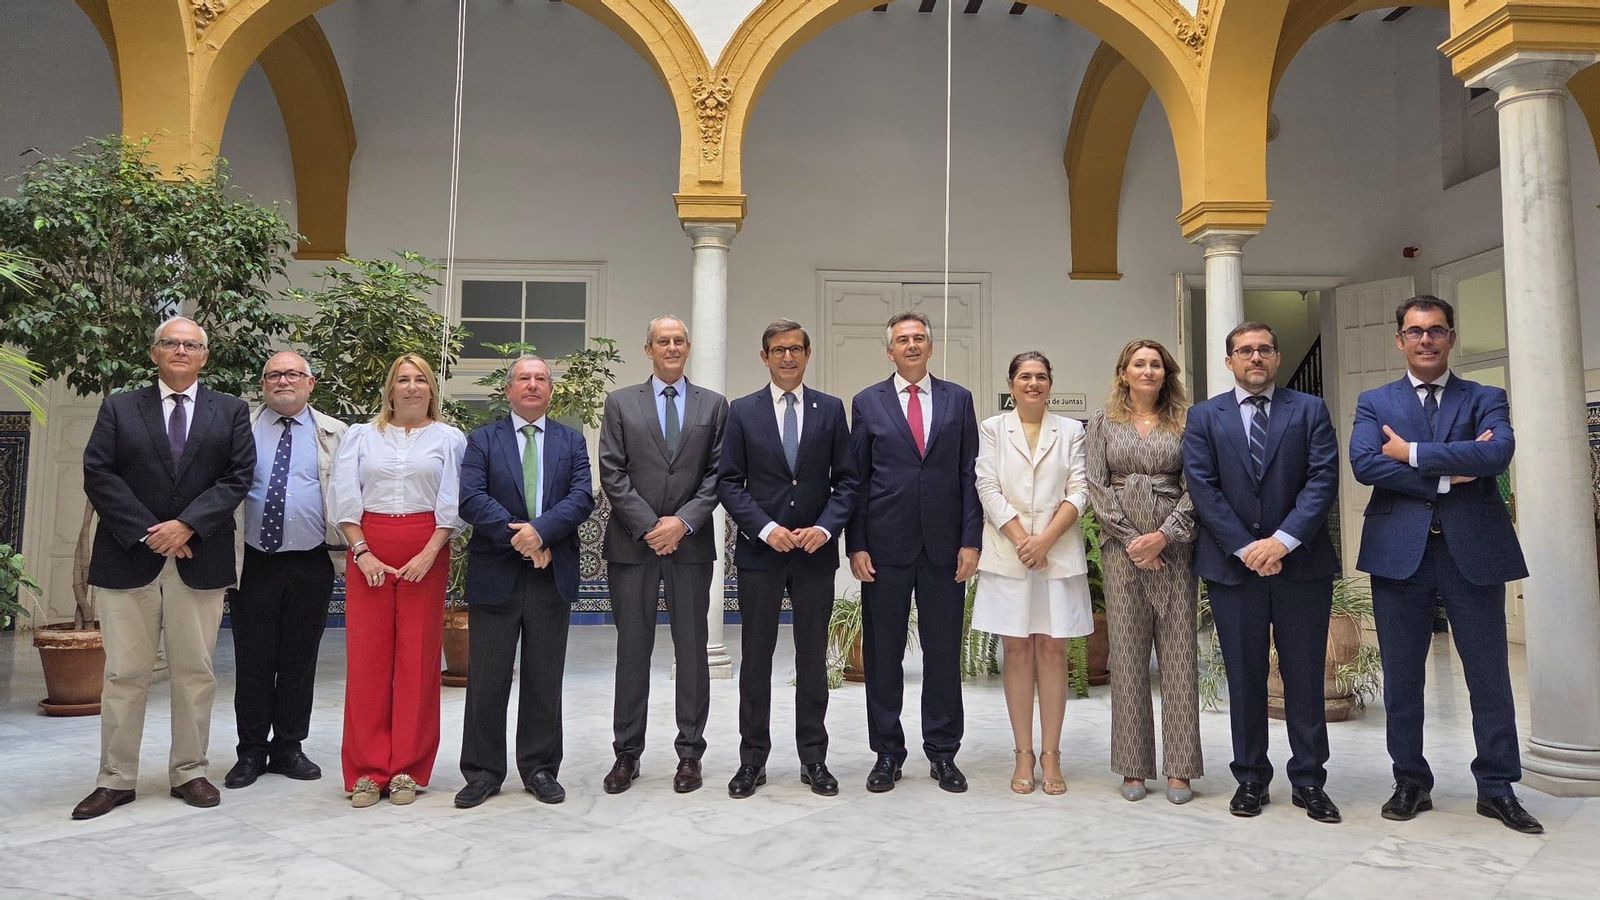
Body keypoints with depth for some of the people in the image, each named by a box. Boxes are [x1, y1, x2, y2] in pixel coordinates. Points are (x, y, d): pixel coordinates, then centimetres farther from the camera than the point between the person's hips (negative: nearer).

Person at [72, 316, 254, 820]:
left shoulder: (231, 412, 9)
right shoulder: (118, 409, 9)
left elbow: (238, 476, -1)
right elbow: (98, 475, 0)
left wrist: (186, 525, -12)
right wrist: (146, 532, -11)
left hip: (199, 560, 0)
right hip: (128, 558, 0)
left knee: (195, 673, 6)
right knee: (124, 674, 4)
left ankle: (189, 773, 17)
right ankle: (115, 780, 14)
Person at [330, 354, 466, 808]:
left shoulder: (449, 438, 7)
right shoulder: (361, 435, 11)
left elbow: (452, 504, 1)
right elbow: (345, 497, 5)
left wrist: (429, 554, -10)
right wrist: (362, 552, -6)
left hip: (426, 554, -1)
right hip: (368, 552, 1)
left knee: (418, 659, 1)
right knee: (367, 659, 0)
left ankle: (407, 769, 10)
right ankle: (367, 770, 8)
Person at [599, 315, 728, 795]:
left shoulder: (714, 405, 9)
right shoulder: (620, 403, 8)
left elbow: (717, 474, 2)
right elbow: (612, 473, 0)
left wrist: (684, 521, -10)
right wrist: (648, 526, -9)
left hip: (690, 542, 0)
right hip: (632, 542, 0)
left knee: (692, 650, 5)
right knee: (632, 650, 6)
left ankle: (690, 752, 15)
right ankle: (627, 753, 16)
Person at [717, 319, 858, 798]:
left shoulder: (830, 409, 5)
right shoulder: (742, 411, 3)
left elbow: (846, 480, 4)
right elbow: (728, 482, -1)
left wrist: (826, 528, -11)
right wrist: (765, 528, -13)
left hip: (816, 551, 1)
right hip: (759, 550, -1)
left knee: (813, 657, 9)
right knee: (755, 657, 6)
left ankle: (813, 758, 20)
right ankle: (753, 759, 17)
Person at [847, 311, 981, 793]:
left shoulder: (958, 399, 8)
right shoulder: (867, 402, 5)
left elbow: (970, 475, 5)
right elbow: (856, 478, 3)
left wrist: (971, 540, -3)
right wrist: (856, 546, -4)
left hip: (943, 546, 1)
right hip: (885, 546, -1)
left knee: (944, 653, 7)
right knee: (882, 654, 6)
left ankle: (942, 753, 20)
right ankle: (887, 753, 19)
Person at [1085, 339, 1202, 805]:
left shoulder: (1185, 420, 7)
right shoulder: (1104, 421, 7)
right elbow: (1097, 486, 1)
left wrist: (1164, 535, -11)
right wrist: (1131, 539, -8)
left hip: (1174, 546, 0)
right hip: (1122, 547, 0)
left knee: (1178, 652, 0)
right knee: (1127, 653, 2)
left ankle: (1179, 767, 7)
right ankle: (1133, 766, 10)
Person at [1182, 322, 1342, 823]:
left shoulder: (1309, 410, 7)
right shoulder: (1204, 417, 7)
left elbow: (1322, 480, -4)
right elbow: (1202, 489, -2)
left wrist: (1283, 540, -15)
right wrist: (1245, 548, -11)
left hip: (1301, 562, 0)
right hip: (1233, 565, 0)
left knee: (1305, 678, 6)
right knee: (1244, 678, 7)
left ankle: (1309, 781, 18)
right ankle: (1251, 779, 18)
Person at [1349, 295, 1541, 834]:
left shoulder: (1484, 399, 9)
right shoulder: (1374, 403, 9)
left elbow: (1498, 452, -12)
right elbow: (1364, 463, -9)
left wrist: (1413, 453, -12)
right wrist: (1447, 474, -13)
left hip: (1473, 552, 0)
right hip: (1400, 553, 0)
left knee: (1490, 677, 6)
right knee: (1401, 678, 7)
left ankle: (1497, 789, 19)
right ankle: (1411, 783, 19)